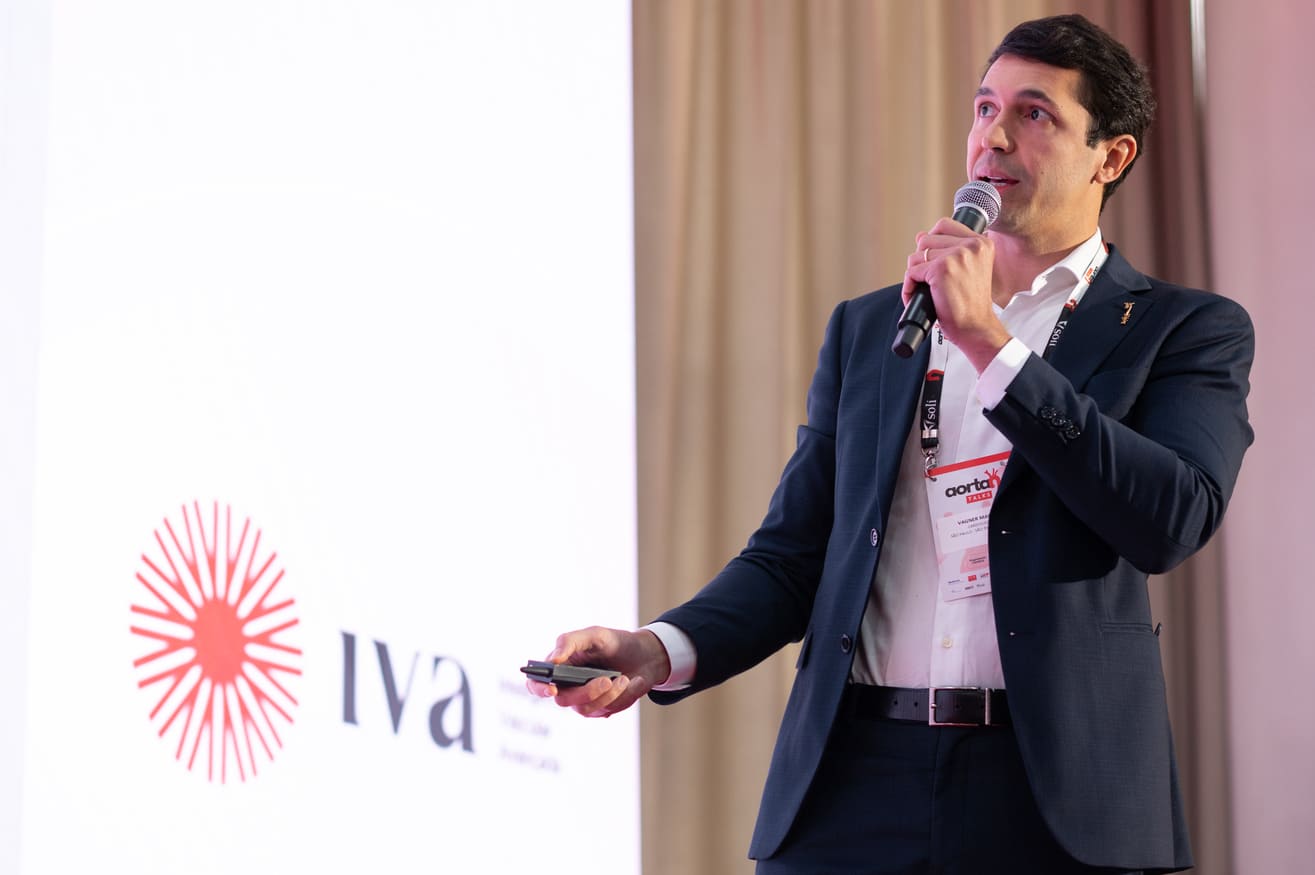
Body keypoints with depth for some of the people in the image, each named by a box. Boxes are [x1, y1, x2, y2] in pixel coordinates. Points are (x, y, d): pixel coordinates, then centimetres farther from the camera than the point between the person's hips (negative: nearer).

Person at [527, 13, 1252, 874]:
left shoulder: (1188, 331, 4)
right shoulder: (865, 329, 16)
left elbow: (1173, 520, -13)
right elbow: (795, 553, 13)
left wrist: (987, 340, -12)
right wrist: (661, 651, -7)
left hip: (1054, 799, -2)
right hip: (854, 787, 3)